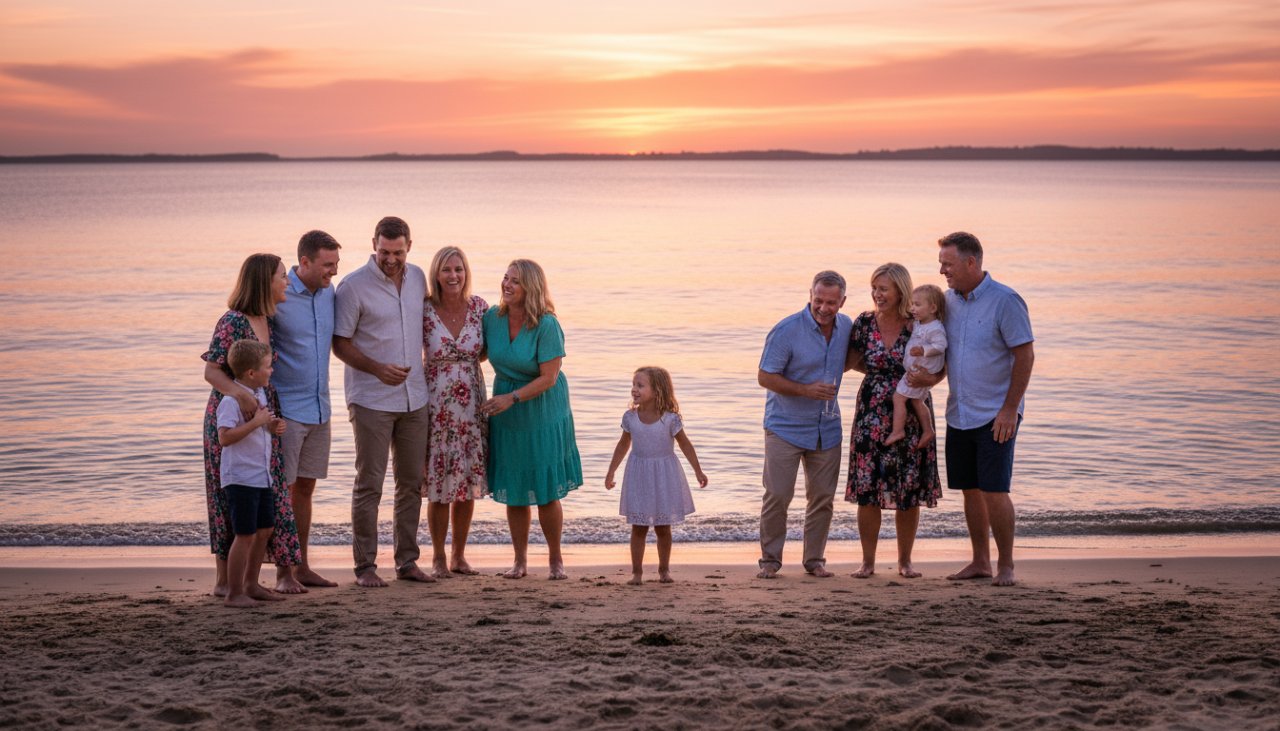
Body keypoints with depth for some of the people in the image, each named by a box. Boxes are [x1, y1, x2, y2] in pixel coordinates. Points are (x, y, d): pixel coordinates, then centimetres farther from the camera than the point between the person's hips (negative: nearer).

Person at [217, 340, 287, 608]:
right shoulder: (232, 400, -18)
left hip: (261, 476, 9)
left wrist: (273, 426, 5)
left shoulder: (260, 394, 11)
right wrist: (256, 422, -27)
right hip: (241, 478, -9)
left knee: (265, 530, 15)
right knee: (245, 534, -6)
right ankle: (234, 593, 2)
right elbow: (225, 437, -27)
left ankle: (251, 585, 28)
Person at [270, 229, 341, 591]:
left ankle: (302, 566, 19)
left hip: (318, 408, 6)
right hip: (286, 409, -6)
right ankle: (284, 571, 6)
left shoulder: (329, 293, 5)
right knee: (283, 489, -1)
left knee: (305, 487, 12)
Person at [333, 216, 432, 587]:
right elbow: (340, 342, -9)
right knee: (369, 483, -3)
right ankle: (365, 565, 4)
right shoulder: (354, 285, -10)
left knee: (412, 483, 9)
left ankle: (407, 560, 18)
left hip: (414, 399, 6)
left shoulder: (418, 278, 6)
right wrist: (377, 368, -21)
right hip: (371, 400, -5)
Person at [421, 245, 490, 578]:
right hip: (436, 407, -3)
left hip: (472, 406, 3)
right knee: (438, 487, 1)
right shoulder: (424, 311, -8)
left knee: (468, 483, 8)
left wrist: (467, 362, -1)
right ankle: (438, 558, 15)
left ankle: (459, 555, 21)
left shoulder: (479, 307, 0)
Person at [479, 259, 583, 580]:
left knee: (546, 493, 1)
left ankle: (556, 559, 19)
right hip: (506, 419, 4)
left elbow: (548, 378, -18)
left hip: (543, 414, -4)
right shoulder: (493, 317, -2)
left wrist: (511, 398, -24)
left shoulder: (547, 325, -17)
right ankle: (520, 561, 19)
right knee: (512, 492, 6)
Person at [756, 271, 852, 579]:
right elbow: (765, 377, -13)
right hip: (786, 427, -5)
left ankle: (815, 559, 18)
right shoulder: (786, 330, -16)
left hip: (827, 429, 5)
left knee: (822, 497, 7)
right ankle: (770, 560, 8)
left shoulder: (846, 327, 2)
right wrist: (806, 390, -21)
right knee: (777, 496, -4)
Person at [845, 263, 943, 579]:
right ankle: (867, 561, 10)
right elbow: (851, 361, 9)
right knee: (867, 490, -1)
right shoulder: (865, 322, -1)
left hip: (911, 417, -1)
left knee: (909, 494, 4)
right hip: (872, 416, 1)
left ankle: (905, 561, 17)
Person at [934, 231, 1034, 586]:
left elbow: (1025, 355, -12)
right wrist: (927, 376, -2)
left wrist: (1010, 409, -15)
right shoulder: (949, 300, 8)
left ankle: (1005, 565, 4)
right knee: (970, 490, 10)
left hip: (995, 415, -6)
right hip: (959, 414, 6)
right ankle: (980, 561, 20)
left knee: (994, 491, -8)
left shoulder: (1005, 300, -12)